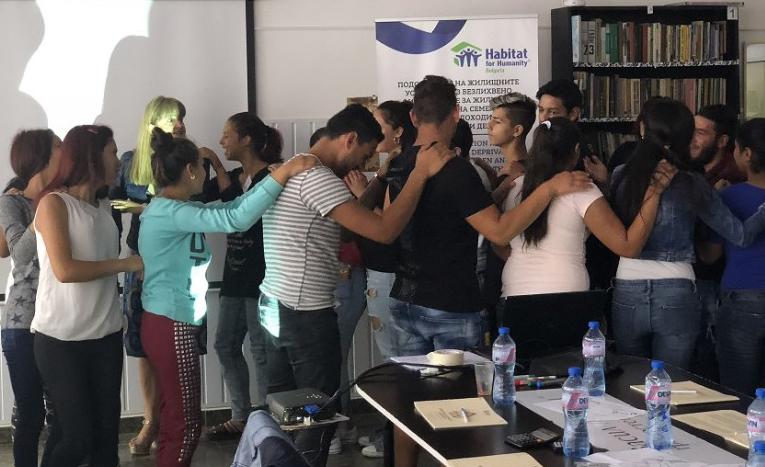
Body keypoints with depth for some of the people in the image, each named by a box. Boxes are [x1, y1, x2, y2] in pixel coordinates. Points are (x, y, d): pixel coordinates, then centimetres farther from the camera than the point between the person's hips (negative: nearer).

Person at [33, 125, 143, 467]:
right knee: (78, 438, -5)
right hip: (62, 339, -6)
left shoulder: (104, 205, 13)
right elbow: (64, 270, -18)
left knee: (107, 434, 4)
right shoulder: (54, 203, -7)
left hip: (106, 335, 6)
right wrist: (125, 264, -11)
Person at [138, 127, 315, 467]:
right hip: (171, 328, -10)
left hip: (166, 323, 10)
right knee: (185, 425, -2)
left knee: (176, 420, 16)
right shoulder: (170, 212, -20)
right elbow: (234, 219, -30)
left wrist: (278, 180, 5)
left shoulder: (168, 209, 11)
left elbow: (223, 209, 11)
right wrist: (282, 173, -30)